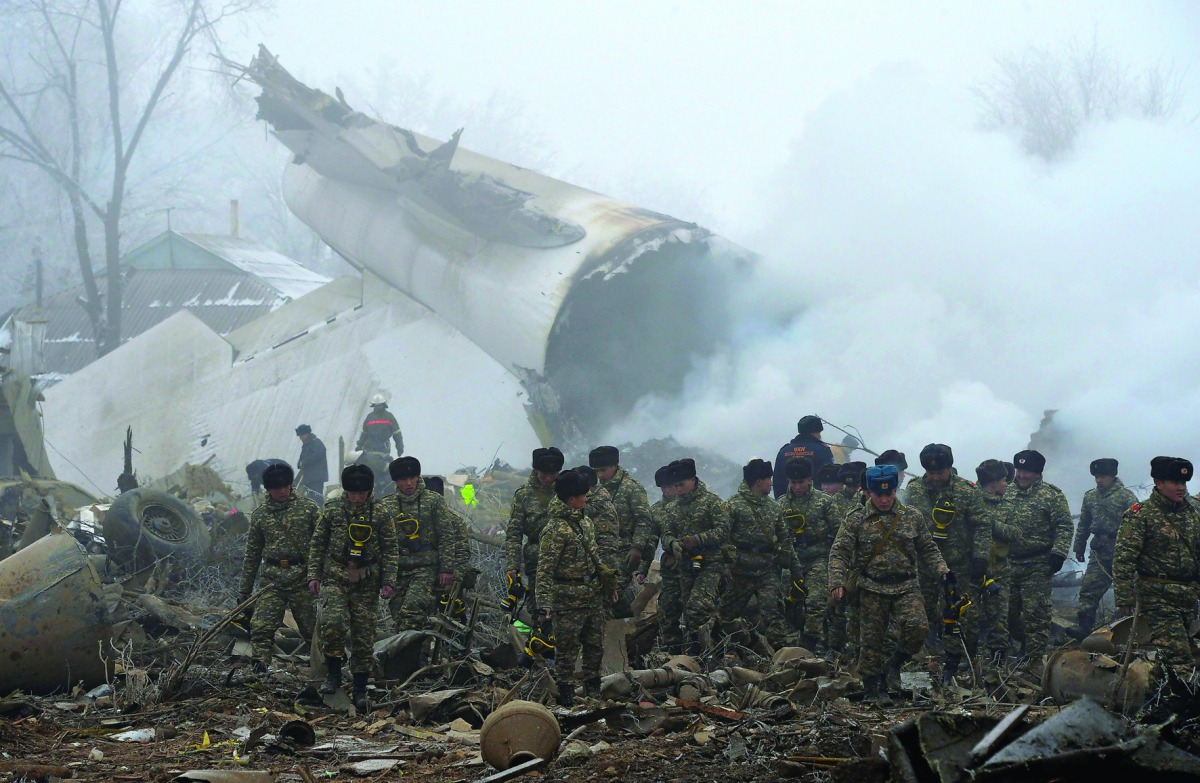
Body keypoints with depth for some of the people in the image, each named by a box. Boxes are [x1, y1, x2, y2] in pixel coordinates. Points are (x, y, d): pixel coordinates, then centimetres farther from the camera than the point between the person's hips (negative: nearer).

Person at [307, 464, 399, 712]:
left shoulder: (379, 514, 3)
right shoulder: (332, 510, 4)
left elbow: (390, 550, 6)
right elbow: (317, 544, 8)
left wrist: (387, 581, -2)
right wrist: (313, 575, 1)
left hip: (366, 582, 0)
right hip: (335, 578, 0)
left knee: (364, 637, 3)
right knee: (333, 623, -22)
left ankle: (360, 690, 12)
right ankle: (334, 674, -1)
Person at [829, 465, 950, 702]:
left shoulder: (912, 517, 7)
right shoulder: (856, 520, 0)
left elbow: (928, 549, 14)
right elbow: (839, 554, -3)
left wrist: (942, 571, -1)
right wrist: (837, 583, -16)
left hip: (906, 587, 1)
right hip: (872, 590, -1)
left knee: (917, 626, -20)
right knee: (871, 640, 1)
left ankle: (895, 662, 6)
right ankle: (873, 689, 15)